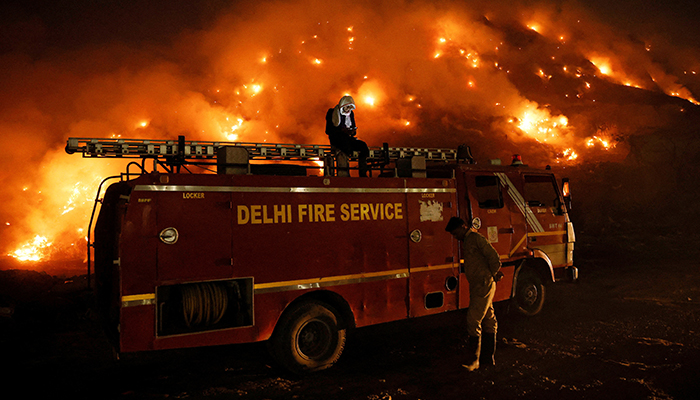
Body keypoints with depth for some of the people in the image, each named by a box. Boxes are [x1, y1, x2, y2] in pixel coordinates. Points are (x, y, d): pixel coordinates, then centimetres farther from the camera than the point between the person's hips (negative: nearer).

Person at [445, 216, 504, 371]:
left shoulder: (476, 238, -12)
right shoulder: (467, 241, 17)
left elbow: (494, 257, -15)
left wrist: (492, 275, -3)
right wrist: (494, 273, 13)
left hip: (484, 285, -10)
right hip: (477, 286, 10)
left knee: (473, 320, -11)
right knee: (488, 320, 13)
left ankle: (473, 360, -6)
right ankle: (488, 358, 20)